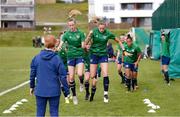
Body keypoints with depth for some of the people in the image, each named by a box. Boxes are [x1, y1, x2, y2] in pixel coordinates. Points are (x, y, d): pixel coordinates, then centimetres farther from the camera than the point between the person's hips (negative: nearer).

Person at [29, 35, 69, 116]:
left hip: (40, 91, 2)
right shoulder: (57, 59, -11)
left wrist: (32, 86, 20)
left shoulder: (36, 58, -3)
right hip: (54, 91, -2)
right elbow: (62, 76, -9)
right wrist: (67, 91, -1)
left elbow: (32, 74, 5)